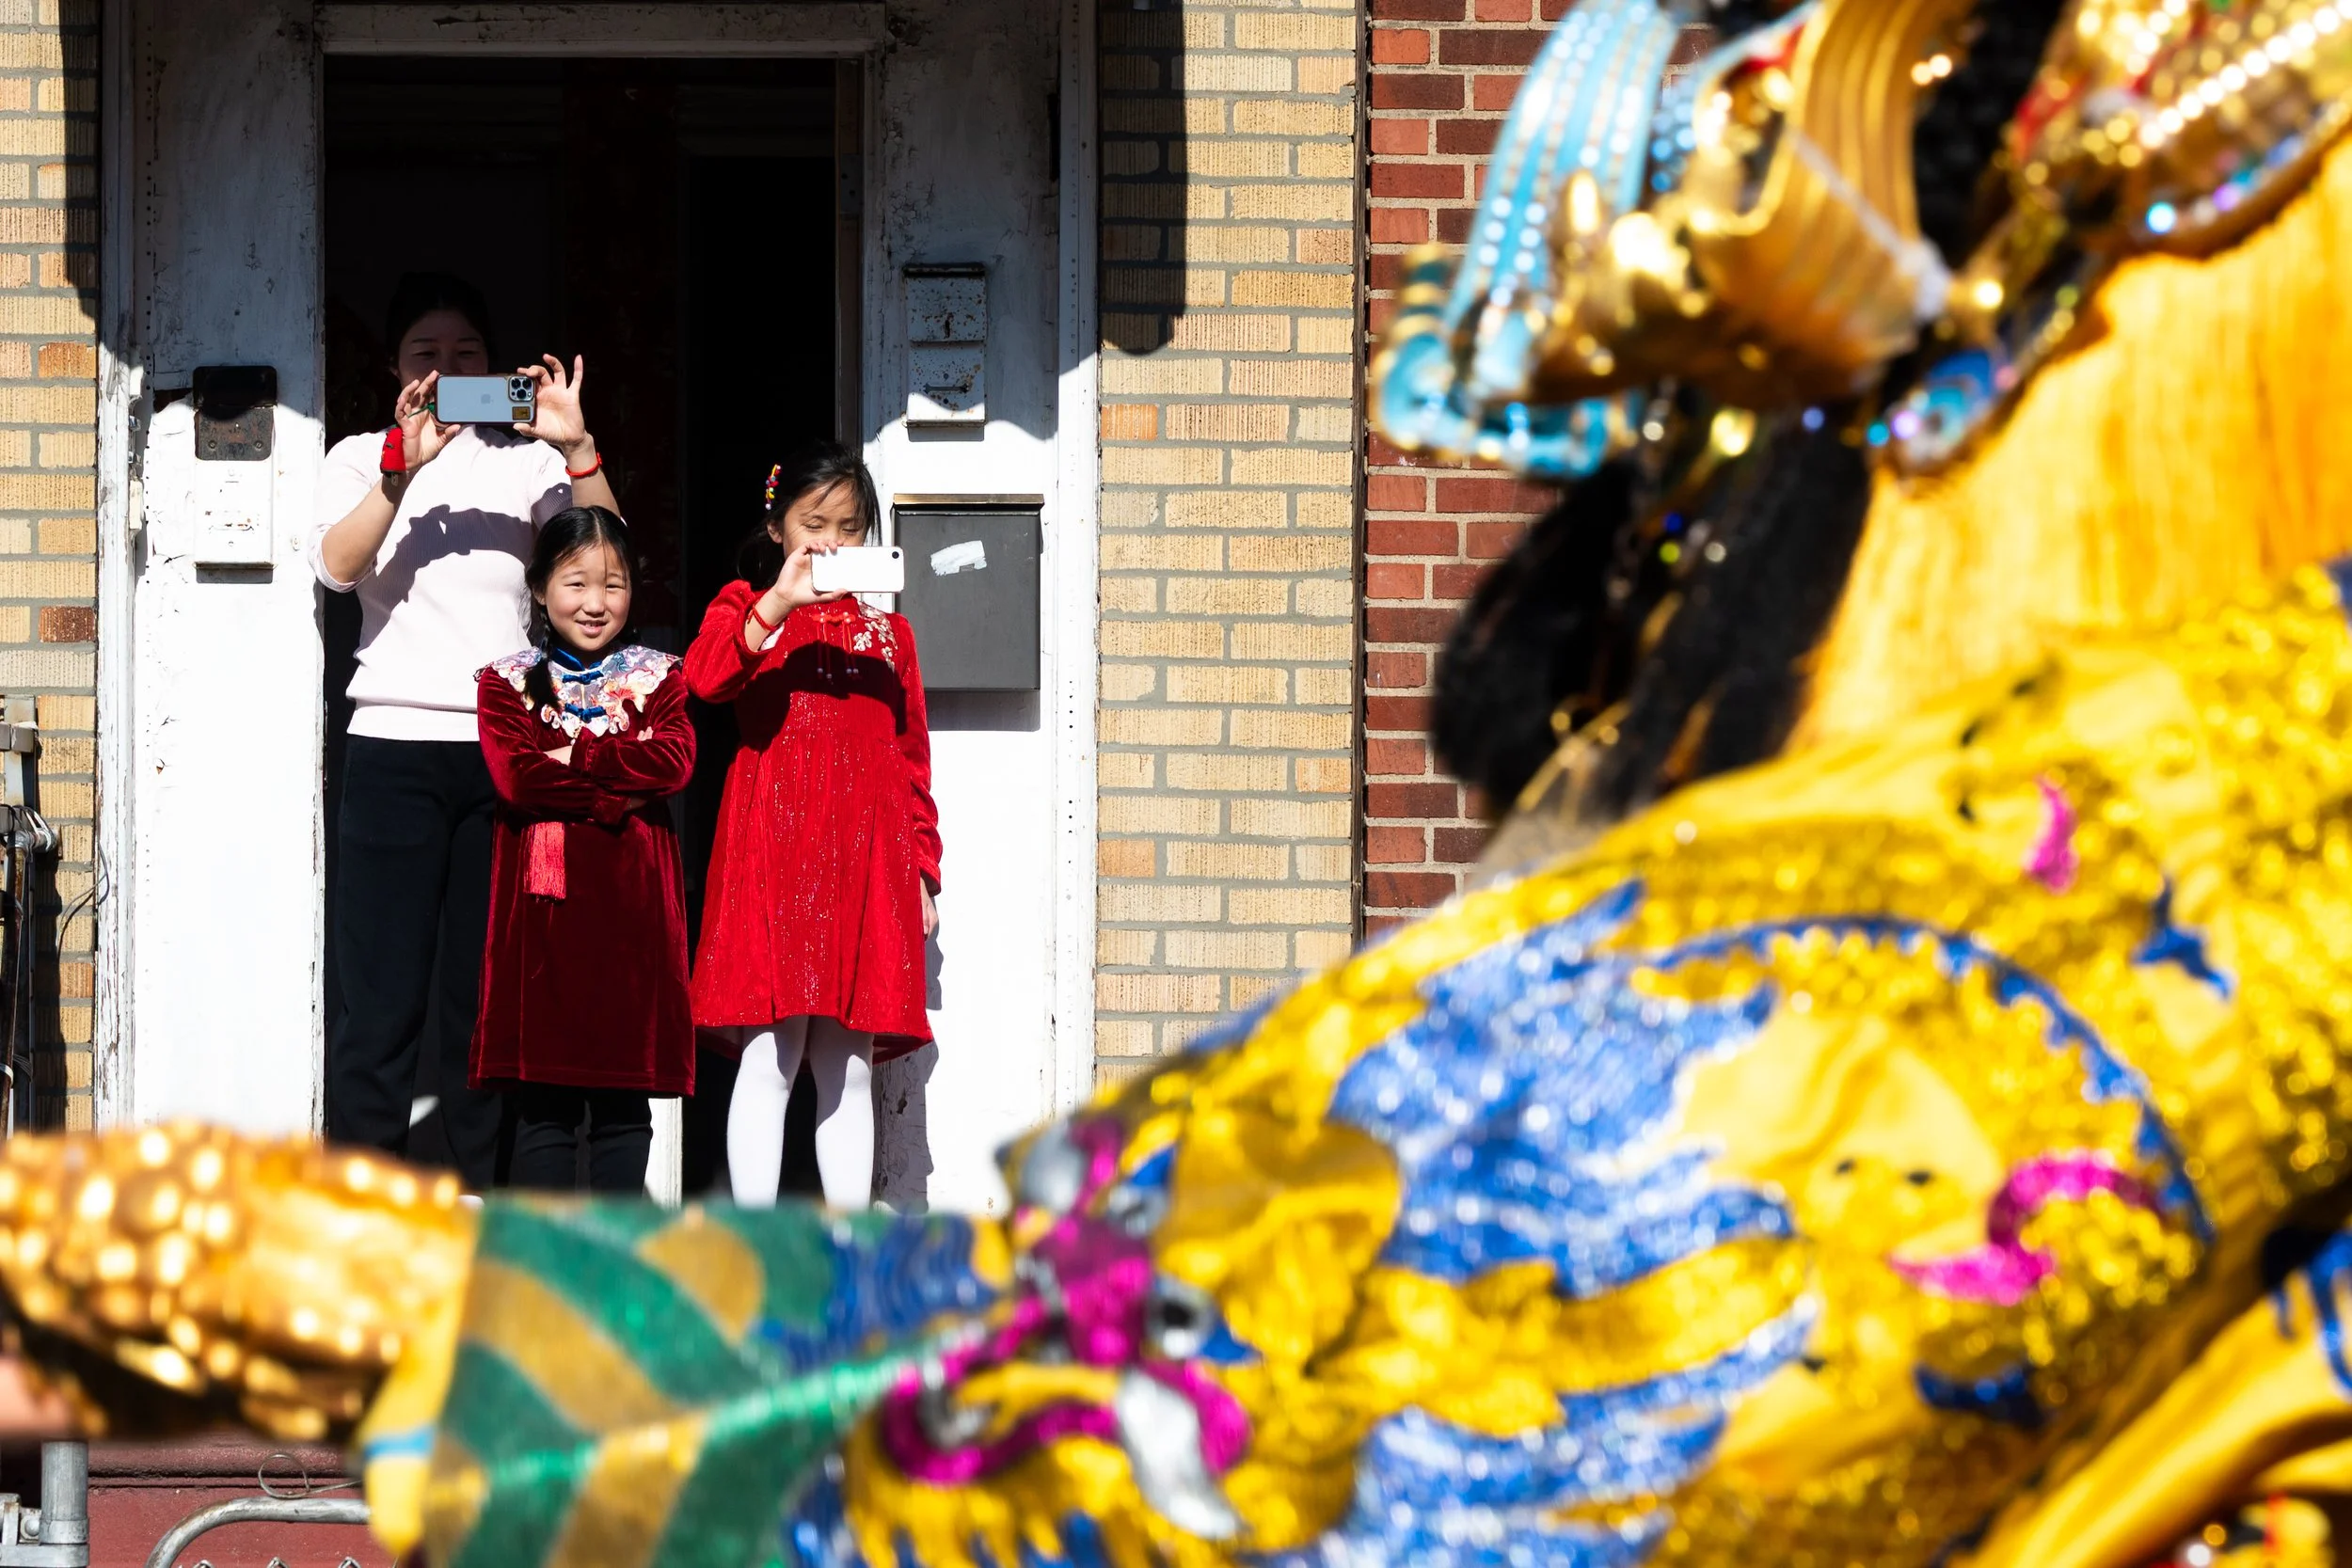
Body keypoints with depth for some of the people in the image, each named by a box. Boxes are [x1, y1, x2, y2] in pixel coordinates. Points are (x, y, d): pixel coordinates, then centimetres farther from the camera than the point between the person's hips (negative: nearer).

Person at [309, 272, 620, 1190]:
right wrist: (404, 469, -22)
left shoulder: (525, 462, 13)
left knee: (488, 987, 3)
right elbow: (337, 564, -10)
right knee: (385, 994, -6)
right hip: (395, 745, -2)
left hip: (504, 749, 2)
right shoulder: (362, 460, 9)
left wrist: (577, 449, -15)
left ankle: (485, 1194, 7)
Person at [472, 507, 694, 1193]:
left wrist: (571, 759, -11)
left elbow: (674, 763, -7)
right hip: (542, 897, -1)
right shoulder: (509, 682, 7)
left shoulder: (657, 679, 11)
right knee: (541, 1098, -1)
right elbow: (515, 778, -9)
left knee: (624, 1098, 4)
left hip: (632, 898, 1)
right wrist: (615, 789, -12)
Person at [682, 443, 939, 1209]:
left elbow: (912, 753, 19)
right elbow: (705, 677, -14)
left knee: (849, 1065, 6)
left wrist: (922, 863, 14)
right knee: (771, 1056, -9)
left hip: (866, 858, 4)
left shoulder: (886, 628, 19)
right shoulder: (747, 605, 8)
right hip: (774, 847, -4)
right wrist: (780, 605, -25)